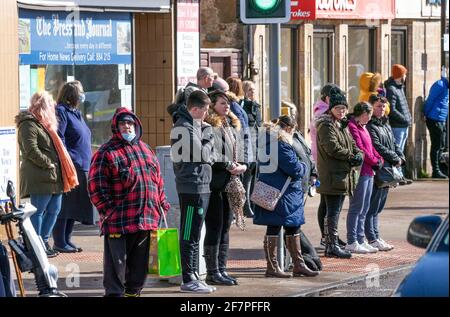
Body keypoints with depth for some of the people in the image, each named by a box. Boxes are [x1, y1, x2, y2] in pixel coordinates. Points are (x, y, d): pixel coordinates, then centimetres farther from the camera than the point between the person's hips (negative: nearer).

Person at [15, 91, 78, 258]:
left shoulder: (43, 124, 23)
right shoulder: (29, 124, -9)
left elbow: (55, 149, 27)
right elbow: (31, 150, -19)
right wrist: (48, 164, -17)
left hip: (54, 177, 10)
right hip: (40, 178, -10)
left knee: (53, 210, 11)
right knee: (38, 211, -6)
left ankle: (44, 242, 20)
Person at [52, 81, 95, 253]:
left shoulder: (76, 113, 20)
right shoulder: (61, 111, -8)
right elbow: (58, 139, -17)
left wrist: (88, 160, 20)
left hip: (82, 168, 9)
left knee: (75, 206, 11)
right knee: (64, 205, -7)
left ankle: (67, 239, 17)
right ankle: (59, 242, -3)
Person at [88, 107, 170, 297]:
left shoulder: (145, 150, 17)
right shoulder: (107, 153, -3)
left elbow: (158, 180, 23)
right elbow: (96, 186, -8)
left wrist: (162, 204, 15)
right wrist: (108, 210, -12)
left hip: (146, 218, 6)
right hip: (118, 221, -6)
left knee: (140, 262, 12)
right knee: (116, 261, -3)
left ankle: (133, 292, 24)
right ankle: (114, 293, 5)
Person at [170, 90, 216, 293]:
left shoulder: (195, 125, 17)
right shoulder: (183, 128, -14)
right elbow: (203, 154, -18)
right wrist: (206, 131, -6)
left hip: (201, 186, 10)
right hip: (191, 186, -10)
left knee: (193, 235, 14)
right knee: (189, 235, -6)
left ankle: (193, 276, 19)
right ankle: (188, 280, -4)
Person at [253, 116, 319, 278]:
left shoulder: (268, 140, 14)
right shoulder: (281, 143, -17)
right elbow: (293, 168, -19)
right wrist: (303, 166, 2)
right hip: (281, 192, -10)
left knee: (293, 228, 13)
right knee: (274, 228, -4)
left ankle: (299, 264, 17)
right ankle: (272, 267, 1)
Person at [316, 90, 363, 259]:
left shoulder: (342, 125, 19)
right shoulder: (326, 125, -11)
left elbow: (352, 144, 18)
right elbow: (332, 147, -21)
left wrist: (358, 155, -4)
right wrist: (351, 156, -13)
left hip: (343, 174, 10)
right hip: (332, 175, -10)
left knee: (333, 212, 13)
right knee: (333, 212, -9)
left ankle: (330, 245, 17)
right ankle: (332, 246, -8)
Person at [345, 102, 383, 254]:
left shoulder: (362, 127, 20)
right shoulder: (352, 127, -11)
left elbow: (370, 147, 21)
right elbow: (359, 148, -18)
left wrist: (379, 160, 6)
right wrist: (375, 161, -9)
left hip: (368, 173, 10)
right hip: (360, 172, -10)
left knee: (363, 209, 12)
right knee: (356, 208, -7)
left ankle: (360, 240, 16)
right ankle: (352, 242, -5)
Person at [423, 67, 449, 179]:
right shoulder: (440, 85, -13)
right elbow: (430, 100, -15)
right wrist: (426, 114, -10)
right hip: (434, 119, -9)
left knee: (440, 146, 12)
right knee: (436, 146, -6)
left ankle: (437, 170, 18)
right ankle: (436, 171, -3)